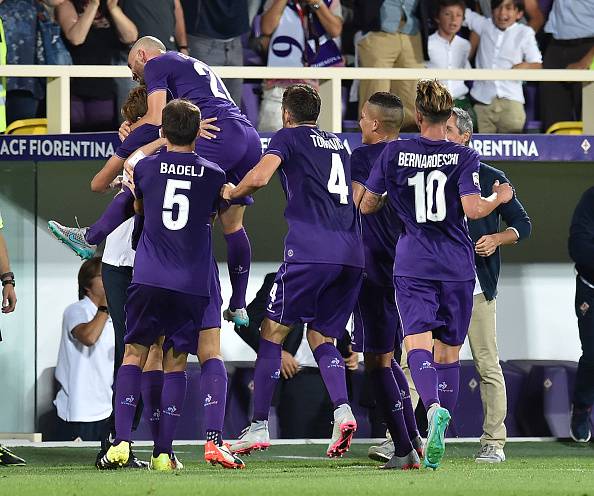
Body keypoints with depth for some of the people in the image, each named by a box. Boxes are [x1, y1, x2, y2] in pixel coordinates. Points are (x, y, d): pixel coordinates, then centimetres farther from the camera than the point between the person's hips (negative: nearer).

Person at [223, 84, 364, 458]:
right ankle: (343, 410, -11)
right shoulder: (338, 144, 25)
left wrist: (230, 192, 9)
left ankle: (259, 427, 0)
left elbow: (259, 178, -9)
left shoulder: (288, 137, 6)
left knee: (273, 332, 4)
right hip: (352, 254, 6)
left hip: (311, 250, -6)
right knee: (322, 337, 14)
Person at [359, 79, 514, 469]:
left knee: (418, 342, -11)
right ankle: (438, 442, 11)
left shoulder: (394, 153, 0)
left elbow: (366, 206, 6)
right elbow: (473, 208, -14)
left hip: (413, 265, -1)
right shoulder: (464, 158, -3)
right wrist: (498, 198, 6)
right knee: (448, 352, 10)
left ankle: (434, 407, -41)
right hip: (457, 267, 1)